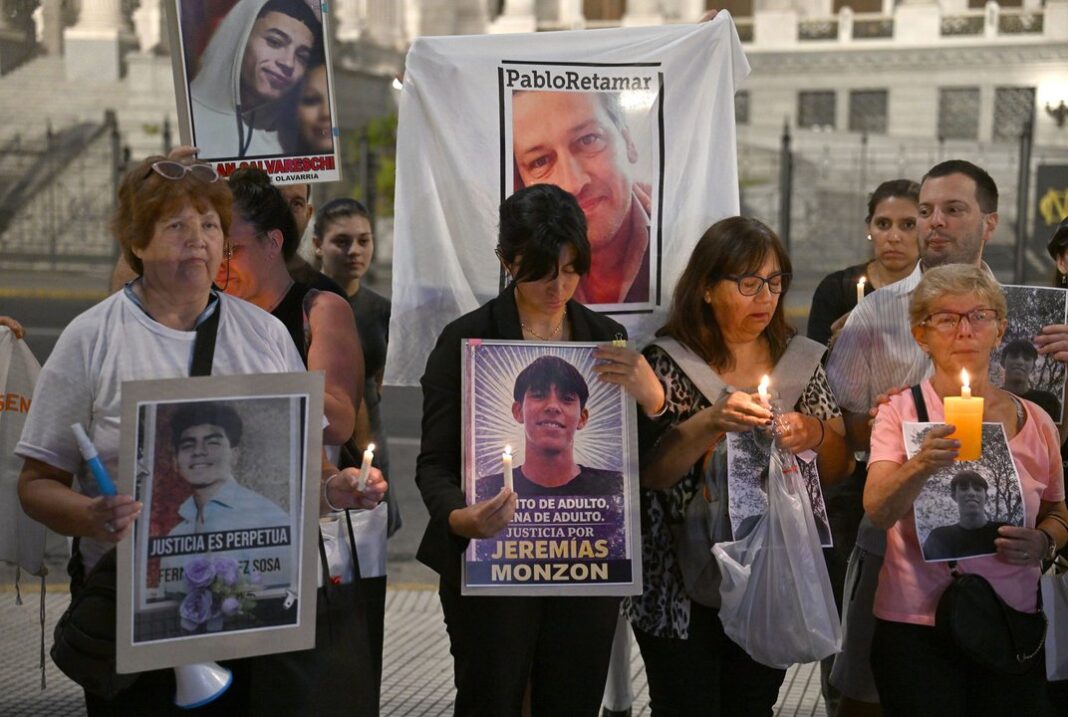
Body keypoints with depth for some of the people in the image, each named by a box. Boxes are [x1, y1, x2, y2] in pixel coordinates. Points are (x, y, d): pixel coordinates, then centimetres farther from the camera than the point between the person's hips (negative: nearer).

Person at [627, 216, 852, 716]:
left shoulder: (801, 360, 4)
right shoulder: (668, 361, -7)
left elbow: (838, 470, 7)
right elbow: (651, 472, -15)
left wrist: (815, 434, -14)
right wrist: (710, 422, -29)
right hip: (683, 587, -3)